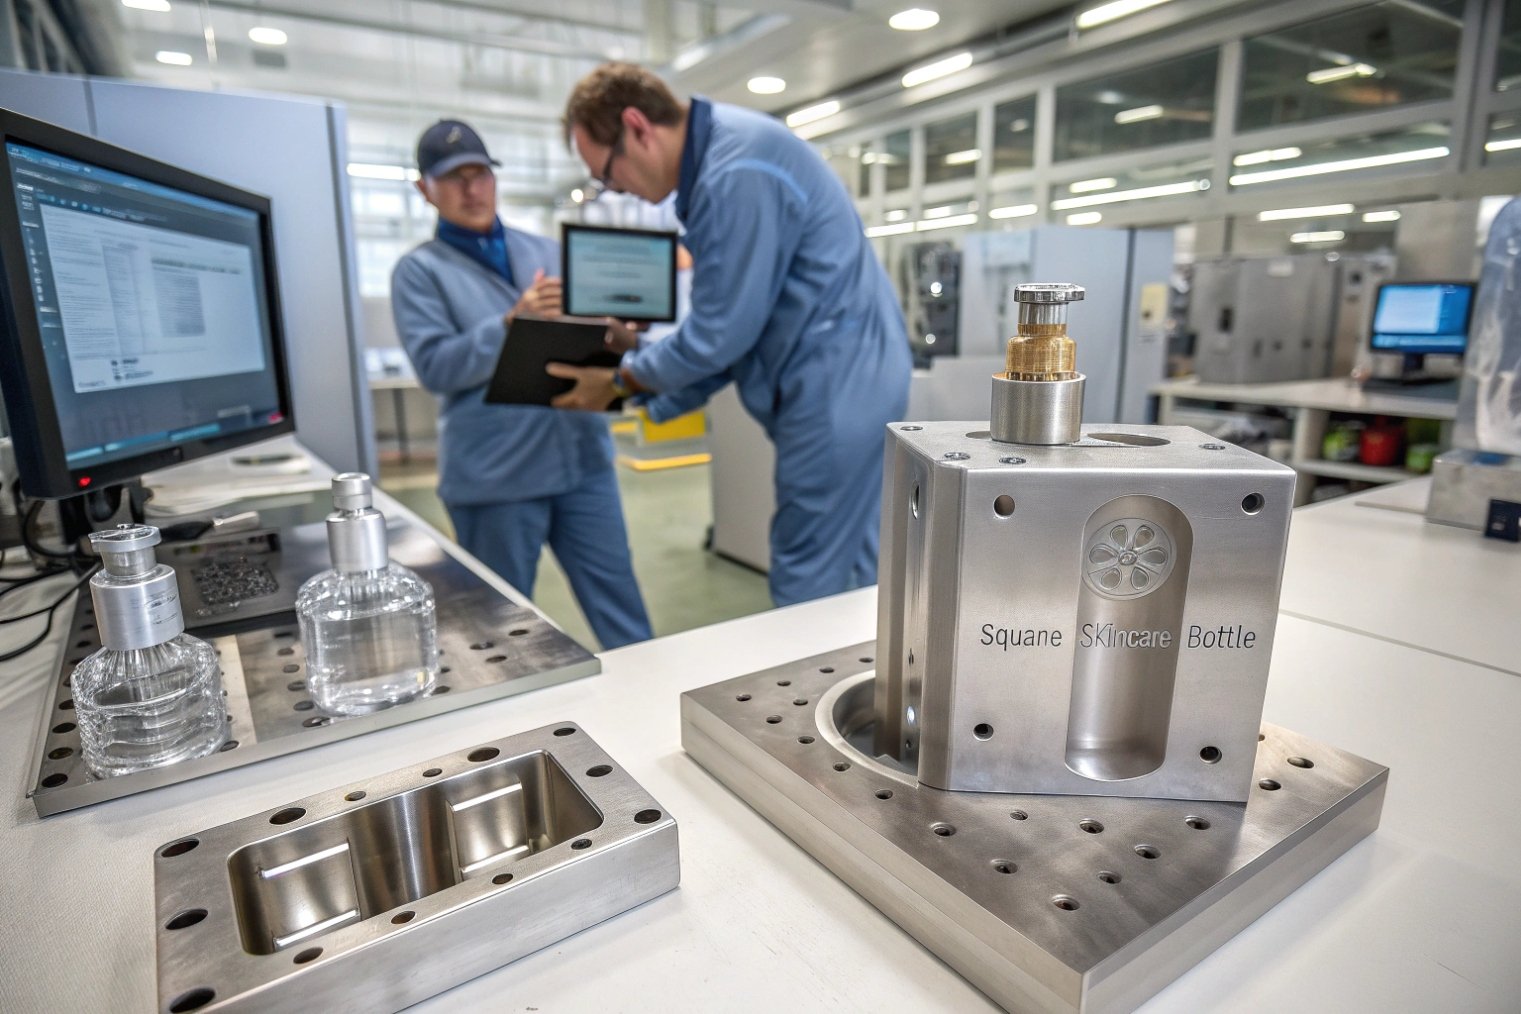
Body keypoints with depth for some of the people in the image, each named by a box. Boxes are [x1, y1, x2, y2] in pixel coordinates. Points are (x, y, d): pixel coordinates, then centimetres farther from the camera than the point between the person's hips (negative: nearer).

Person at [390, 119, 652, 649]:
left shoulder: (548, 252, 15)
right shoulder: (419, 271, 4)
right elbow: (435, 366, -9)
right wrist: (512, 323, -22)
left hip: (581, 458, 3)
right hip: (494, 476, -3)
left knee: (620, 607, 8)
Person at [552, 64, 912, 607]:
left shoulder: (737, 173, -20)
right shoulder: (718, 155, 14)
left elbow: (720, 330, -18)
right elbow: (729, 317, 18)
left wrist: (622, 381, -3)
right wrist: (640, 350, 12)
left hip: (833, 387, -10)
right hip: (846, 379, 10)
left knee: (807, 587, -1)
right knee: (852, 567, 17)